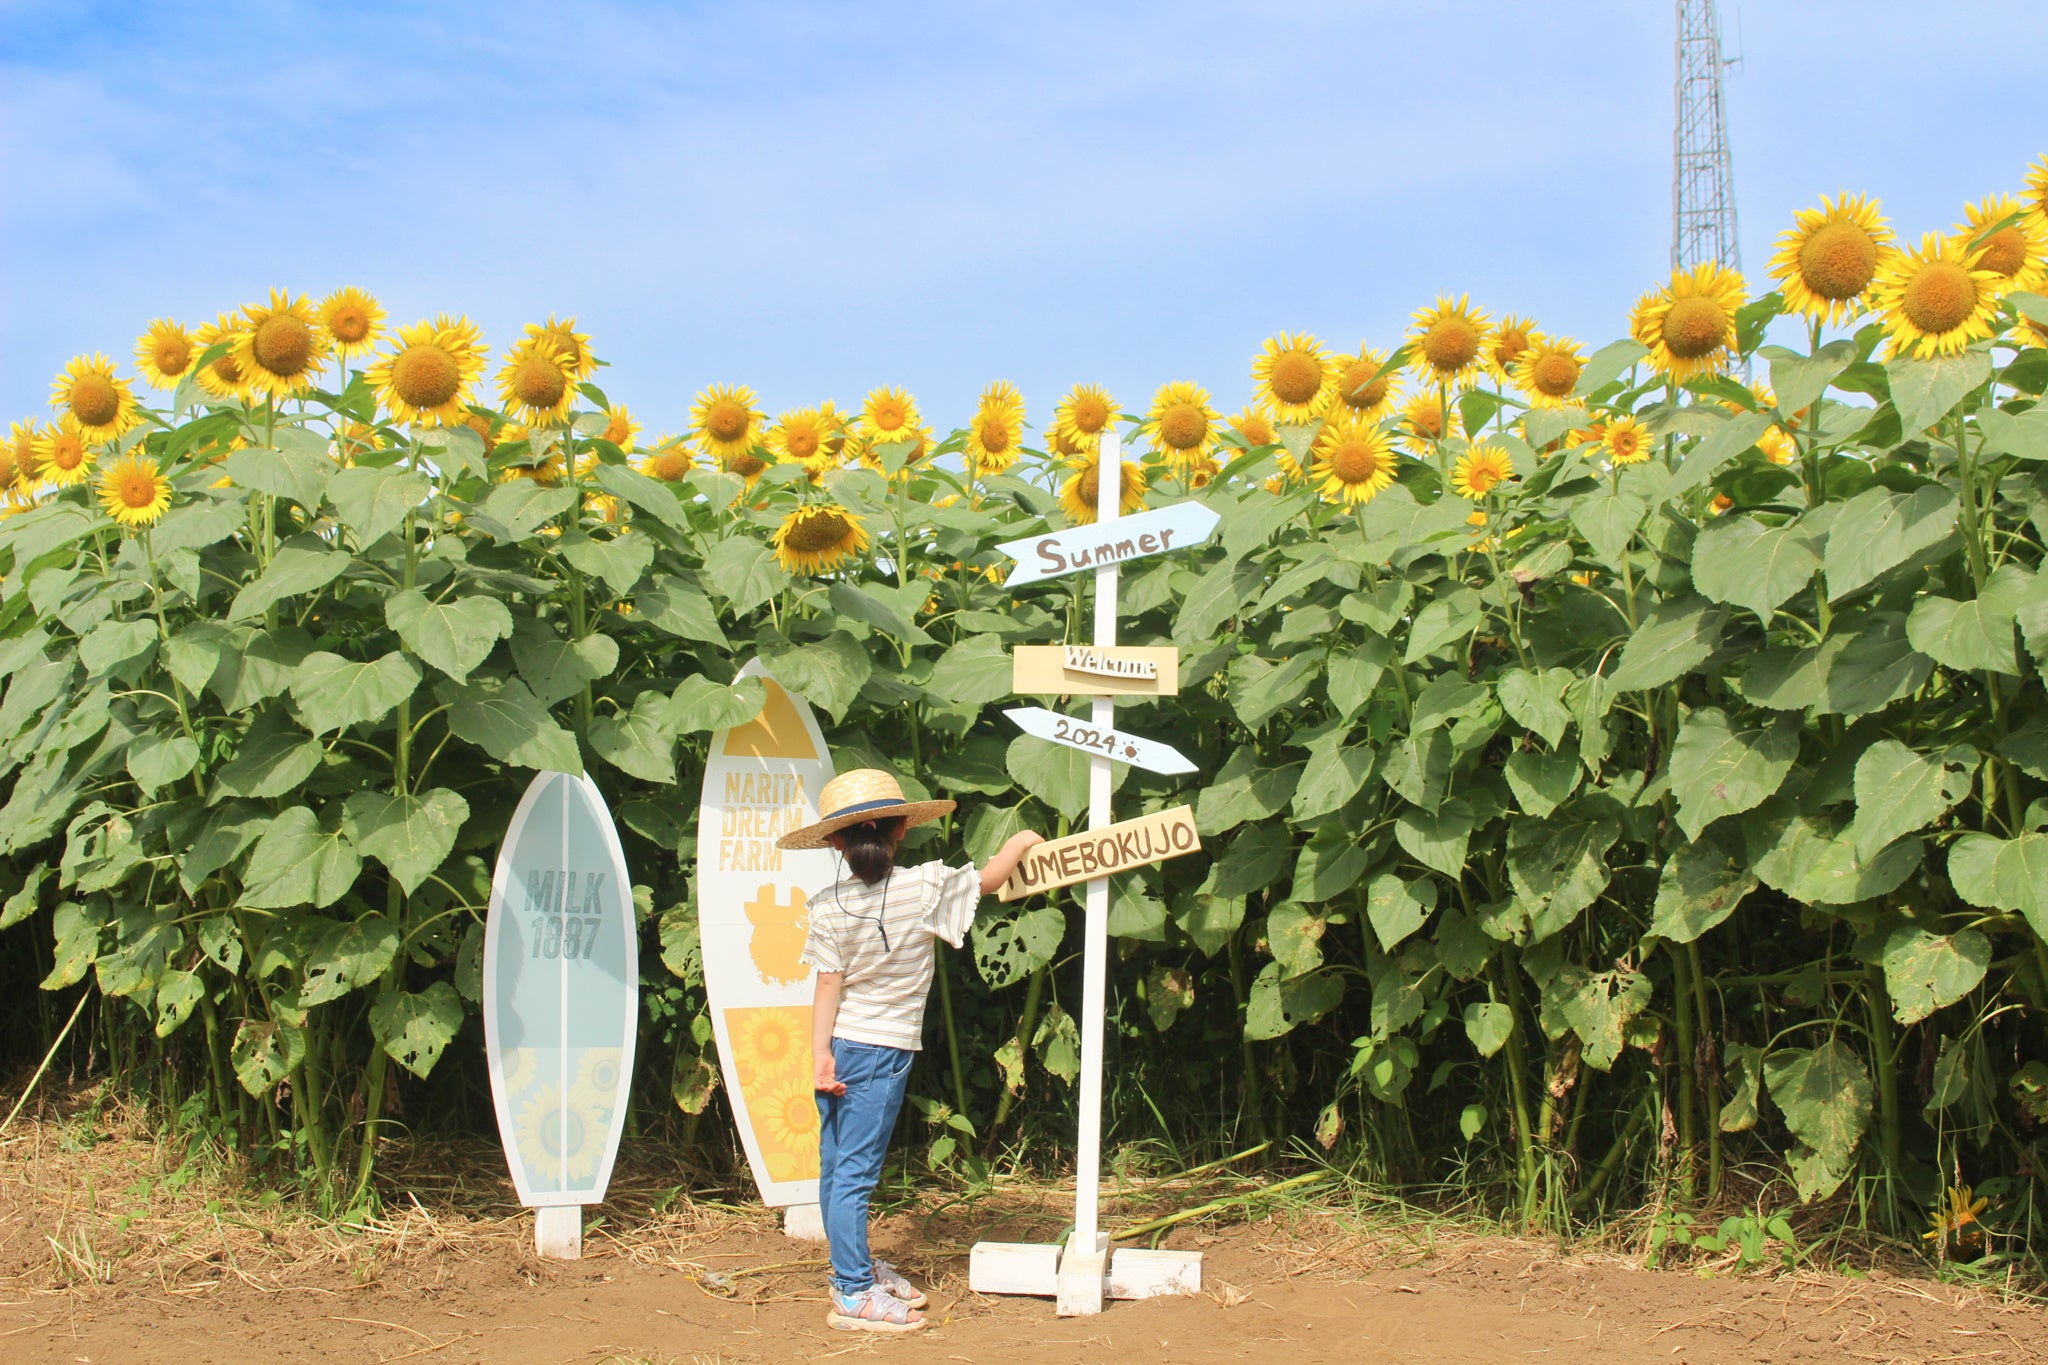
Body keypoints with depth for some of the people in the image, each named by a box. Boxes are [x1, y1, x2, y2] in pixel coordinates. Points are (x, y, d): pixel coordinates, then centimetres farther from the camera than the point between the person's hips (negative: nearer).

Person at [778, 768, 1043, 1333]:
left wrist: (820, 1055, -5)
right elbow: (988, 880, 3)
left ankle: (855, 1266, 30)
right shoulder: (925, 887, -11)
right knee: (854, 1172, -4)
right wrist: (1020, 841, 21)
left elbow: (828, 987, -5)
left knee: (836, 1165, 13)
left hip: (838, 1046, 5)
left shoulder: (828, 905, -4)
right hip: (883, 1052, -4)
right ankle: (853, 1296, 1)